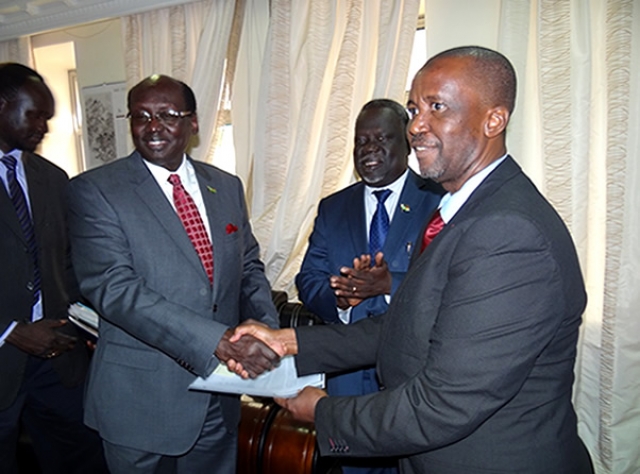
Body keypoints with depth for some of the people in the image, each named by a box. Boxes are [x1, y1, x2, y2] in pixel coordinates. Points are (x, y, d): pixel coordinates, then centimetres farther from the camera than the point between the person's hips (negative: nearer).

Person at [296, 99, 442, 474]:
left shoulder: (441, 202, -6)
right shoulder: (332, 209, 8)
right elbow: (308, 282, 3)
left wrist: (391, 285, -27)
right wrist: (339, 298, -18)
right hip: (350, 377, 4)